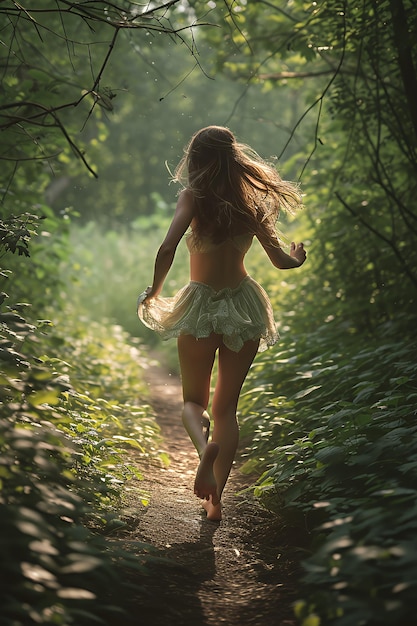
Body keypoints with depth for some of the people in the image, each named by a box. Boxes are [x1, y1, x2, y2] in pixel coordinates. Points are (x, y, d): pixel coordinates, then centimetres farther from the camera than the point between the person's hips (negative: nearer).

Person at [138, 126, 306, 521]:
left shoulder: (195, 197, -10)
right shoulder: (251, 201, 0)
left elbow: (168, 248, -23)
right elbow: (280, 260, 5)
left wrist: (154, 292, -7)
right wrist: (298, 258, 28)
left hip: (202, 307, -3)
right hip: (244, 306, 3)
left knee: (193, 400, 15)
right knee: (227, 406, 15)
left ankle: (204, 445, -19)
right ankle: (215, 500, 9)